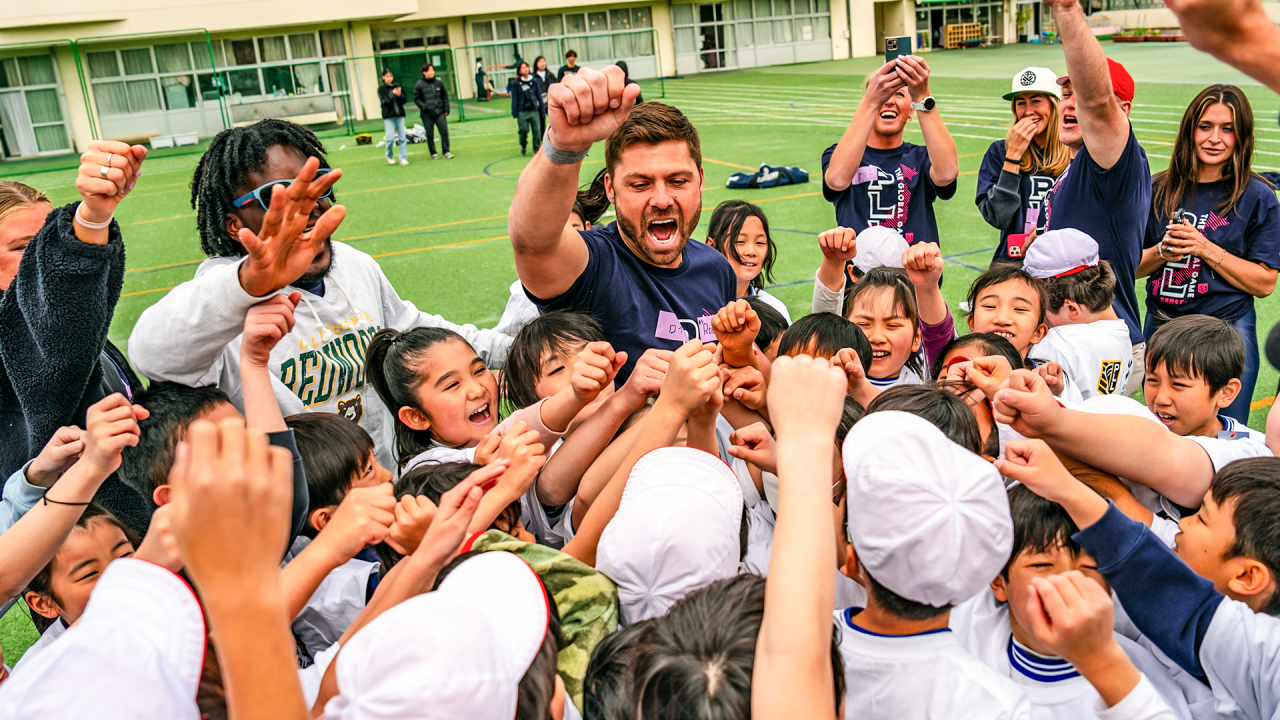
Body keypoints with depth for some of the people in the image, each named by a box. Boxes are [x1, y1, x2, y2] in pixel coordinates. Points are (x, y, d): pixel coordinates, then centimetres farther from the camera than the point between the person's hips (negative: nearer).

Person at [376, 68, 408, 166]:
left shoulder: (397, 87, 10)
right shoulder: (381, 88, 0)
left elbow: (405, 99, 7)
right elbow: (384, 101, -10)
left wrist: (400, 95, -13)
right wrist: (392, 94, -22)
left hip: (399, 115, 3)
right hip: (388, 116, -3)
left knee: (402, 137, -1)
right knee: (391, 138, -10)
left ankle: (403, 158, 5)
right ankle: (390, 156, 14)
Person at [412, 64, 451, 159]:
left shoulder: (438, 82, 7)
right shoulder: (419, 85, -3)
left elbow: (445, 96, 14)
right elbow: (416, 99, 1)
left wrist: (446, 109, 8)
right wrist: (424, 107, -13)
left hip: (440, 112, 2)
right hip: (427, 114, -2)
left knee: (444, 131, -5)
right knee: (430, 134, 5)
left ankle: (446, 151, 4)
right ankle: (433, 153, 16)